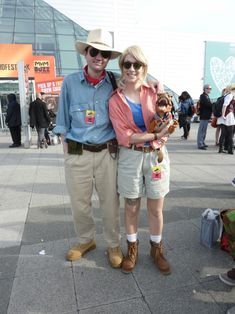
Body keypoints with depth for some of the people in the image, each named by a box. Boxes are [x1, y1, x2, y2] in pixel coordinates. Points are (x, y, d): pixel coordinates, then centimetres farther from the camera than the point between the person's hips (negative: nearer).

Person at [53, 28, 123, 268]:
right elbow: (64, 122, 5)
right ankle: (86, 240, 40)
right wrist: (66, 152, 2)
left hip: (107, 153, 0)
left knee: (110, 203, 9)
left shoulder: (114, 83, 1)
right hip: (77, 153, 1)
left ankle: (113, 245, 33)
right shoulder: (70, 82, 1)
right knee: (79, 203, 14)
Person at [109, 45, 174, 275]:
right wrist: (156, 135, -16)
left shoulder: (153, 92, 5)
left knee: (156, 209, 11)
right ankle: (132, 248, 35)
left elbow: (165, 125, 4)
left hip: (156, 155, 2)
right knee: (131, 208, 12)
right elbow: (125, 137, -11)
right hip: (130, 158, -1)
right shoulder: (115, 100, -2)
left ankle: (156, 249, 34)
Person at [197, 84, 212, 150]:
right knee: (202, 130, -8)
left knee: (204, 130, 15)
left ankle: (202, 143, 24)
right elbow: (208, 104, -22)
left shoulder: (206, 96, 20)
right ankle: (200, 144, -5)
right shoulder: (203, 96, -12)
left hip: (206, 116, 10)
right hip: (204, 116, -10)